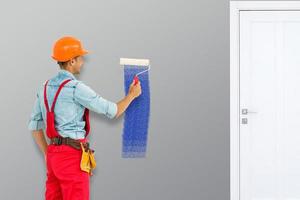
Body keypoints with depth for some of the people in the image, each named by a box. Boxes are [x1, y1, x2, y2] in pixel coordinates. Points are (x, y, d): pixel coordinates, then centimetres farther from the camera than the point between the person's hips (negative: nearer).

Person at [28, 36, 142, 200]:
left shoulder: (45, 88, 10)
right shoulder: (76, 88, -13)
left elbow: (34, 125, 13)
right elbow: (113, 111, -7)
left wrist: (47, 155, 18)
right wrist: (132, 95, 10)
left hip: (54, 153, 8)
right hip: (72, 155, -8)